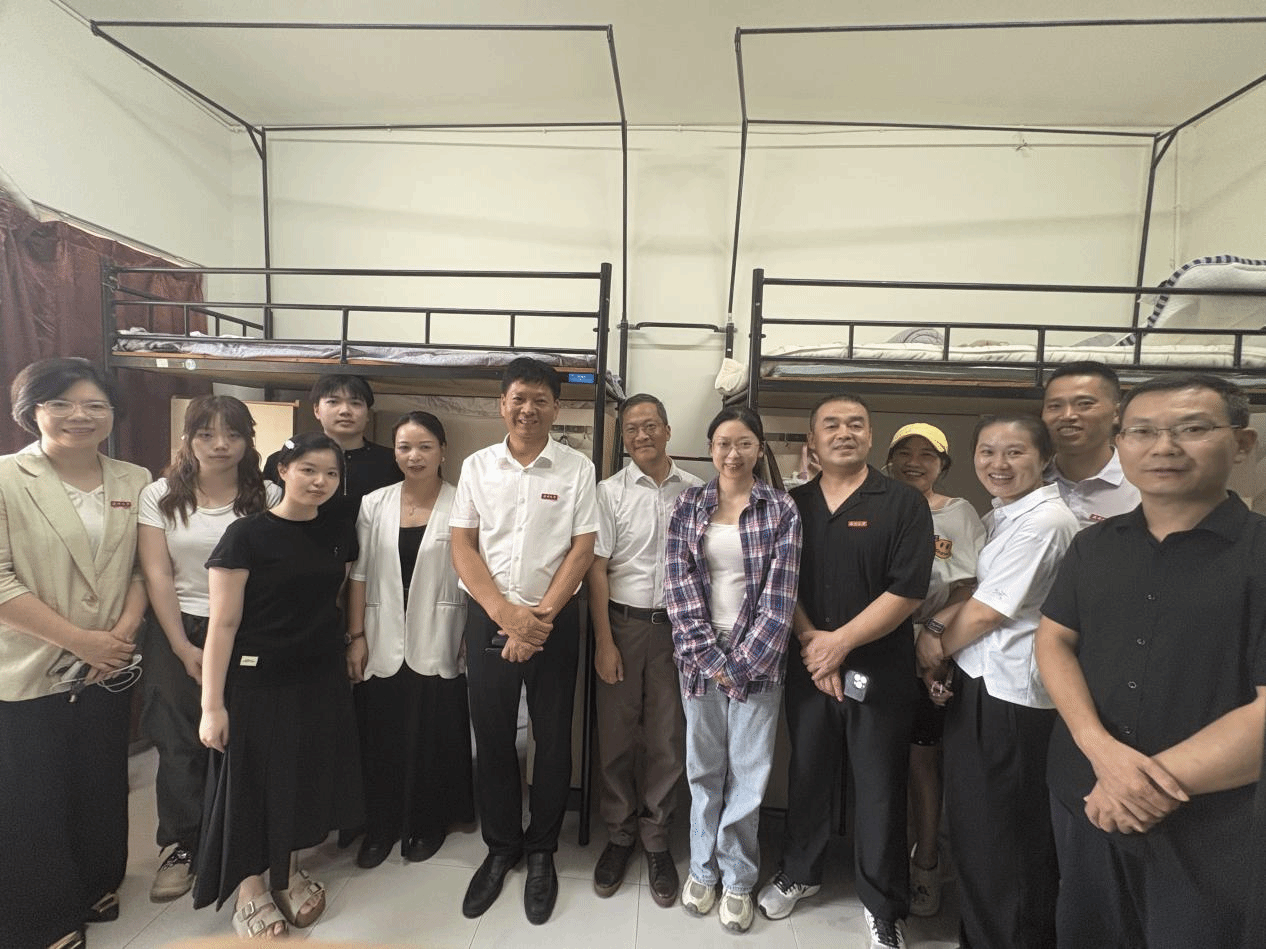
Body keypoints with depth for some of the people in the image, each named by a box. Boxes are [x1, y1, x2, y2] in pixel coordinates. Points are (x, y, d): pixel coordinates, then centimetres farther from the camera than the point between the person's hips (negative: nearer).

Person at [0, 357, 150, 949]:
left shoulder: (134, 482, 3)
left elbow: (141, 569, 4)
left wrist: (122, 633, -10)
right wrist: (80, 640, -16)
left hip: (108, 671, 4)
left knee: (102, 789, 16)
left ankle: (96, 890, 39)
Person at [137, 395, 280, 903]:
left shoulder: (268, 497, 0)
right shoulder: (160, 496, 2)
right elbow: (157, 576, -2)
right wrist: (185, 649, -7)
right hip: (178, 635, 1)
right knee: (180, 746, 5)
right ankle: (182, 847, 25)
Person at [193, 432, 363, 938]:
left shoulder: (339, 533, 2)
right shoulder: (247, 534, -13)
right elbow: (223, 623, -14)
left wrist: (351, 644, 11)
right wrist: (212, 705, -15)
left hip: (322, 678, 5)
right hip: (258, 680, -4)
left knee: (306, 775, 15)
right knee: (253, 780, 8)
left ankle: (287, 871, 37)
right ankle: (251, 888, 30)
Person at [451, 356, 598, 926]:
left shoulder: (577, 469, -2)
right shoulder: (477, 466, 3)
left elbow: (582, 549, -5)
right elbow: (462, 546, 0)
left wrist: (541, 616, -12)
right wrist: (504, 613, -11)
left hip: (554, 619, -1)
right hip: (488, 617, 2)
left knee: (553, 740, 9)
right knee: (492, 738, 12)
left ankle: (541, 852, 30)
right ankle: (500, 847, 33)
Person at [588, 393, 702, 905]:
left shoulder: (695, 491, 2)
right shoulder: (611, 492, -1)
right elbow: (596, 569, -2)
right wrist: (604, 642, -6)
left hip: (677, 626, 1)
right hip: (623, 623, 0)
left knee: (667, 738, 9)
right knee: (617, 735, 10)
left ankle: (656, 839, 29)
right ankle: (619, 834, 30)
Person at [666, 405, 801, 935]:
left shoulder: (781, 510, -3)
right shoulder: (688, 505, 2)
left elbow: (780, 594, -7)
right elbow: (679, 585, -4)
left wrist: (743, 663, -12)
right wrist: (710, 656, -10)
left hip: (757, 658, -1)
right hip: (700, 656, 1)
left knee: (748, 773, 8)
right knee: (704, 768, 13)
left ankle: (737, 879, 28)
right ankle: (703, 869, 33)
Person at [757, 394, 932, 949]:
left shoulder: (904, 504, -6)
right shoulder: (794, 505, 4)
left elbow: (908, 591, -13)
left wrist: (839, 642, -15)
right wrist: (811, 641, -10)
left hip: (880, 668, -3)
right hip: (809, 665, 3)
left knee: (880, 787, 9)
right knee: (807, 773, 16)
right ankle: (799, 873, 39)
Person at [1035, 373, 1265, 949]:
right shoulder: (1095, 546, 2)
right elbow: (1053, 640, 0)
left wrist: (1154, 779, -18)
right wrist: (1101, 748, -15)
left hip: (1213, 832, -4)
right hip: (1084, 799, 4)